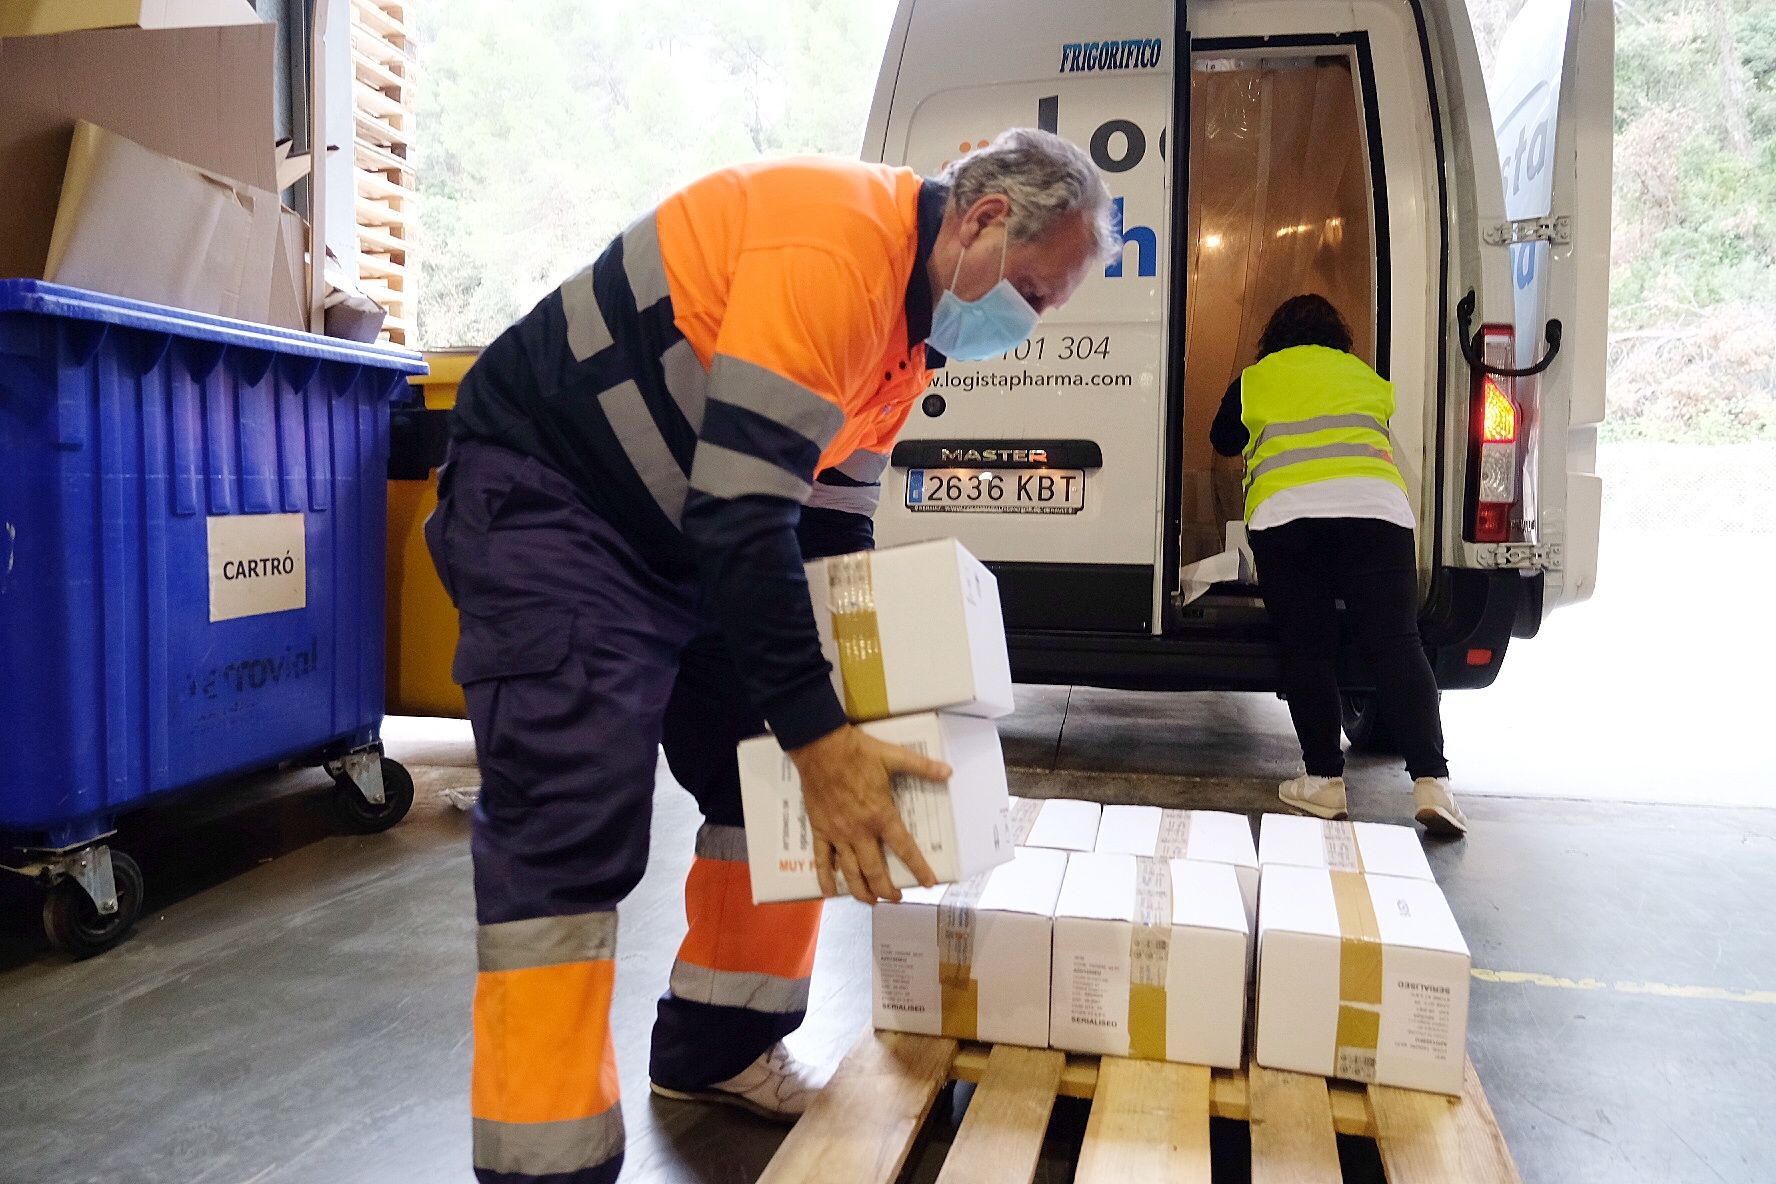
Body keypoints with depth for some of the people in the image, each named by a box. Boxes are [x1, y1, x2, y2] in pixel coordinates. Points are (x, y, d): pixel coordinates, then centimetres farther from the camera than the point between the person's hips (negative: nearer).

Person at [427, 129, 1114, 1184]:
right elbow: (740, 512, -31)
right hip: (545, 491, -9)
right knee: (577, 804, -18)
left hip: (686, 531, 10)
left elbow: (830, 524, 9)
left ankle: (717, 1050, 23)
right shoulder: (836, 246, -25)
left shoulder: (912, 320, 6)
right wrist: (819, 735, -29)